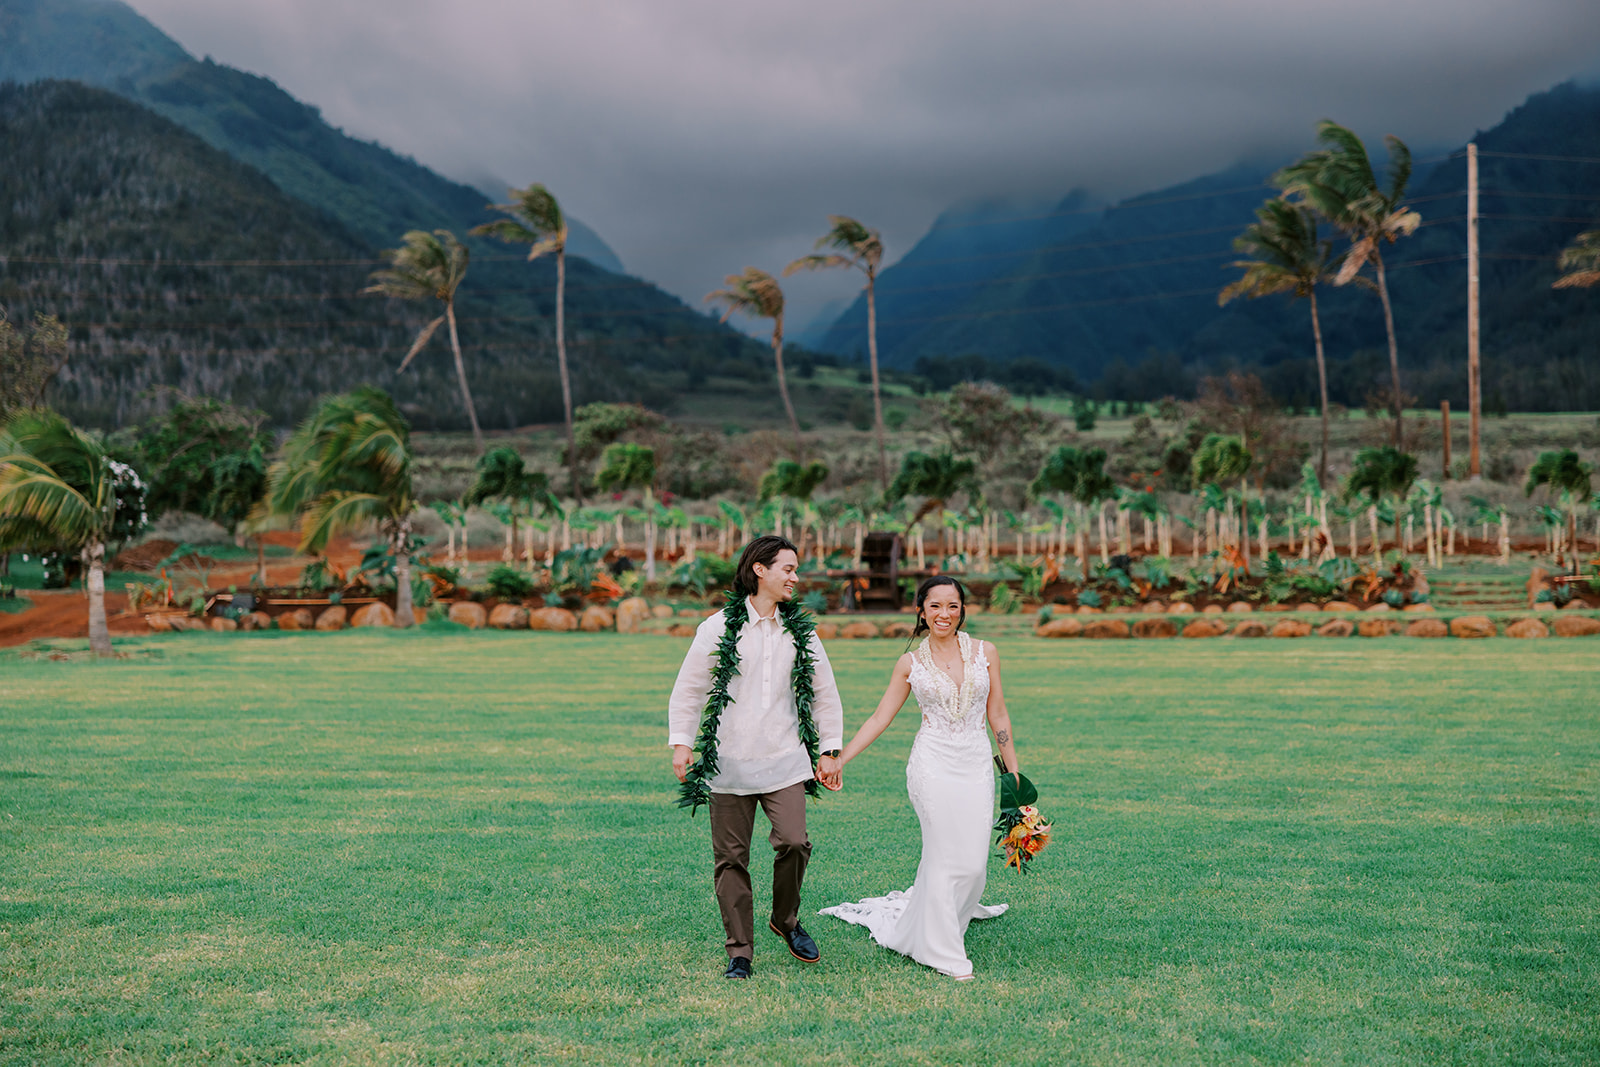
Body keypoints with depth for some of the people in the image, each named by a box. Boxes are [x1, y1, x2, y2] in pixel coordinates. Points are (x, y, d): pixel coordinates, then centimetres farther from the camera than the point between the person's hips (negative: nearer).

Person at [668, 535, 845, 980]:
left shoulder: (801, 631, 10)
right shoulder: (718, 627, 0)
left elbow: (825, 693, 17)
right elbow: (688, 689, 5)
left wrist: (831, 749, 14)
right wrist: (681, 743, -1)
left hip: (784, 761, 2)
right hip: (728, 764, -2)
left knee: (794, 843, -14)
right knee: (731, 858, 1)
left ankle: (786, 920, 14)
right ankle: (740, 952, 13)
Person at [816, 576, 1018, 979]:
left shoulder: (985, 653, 6)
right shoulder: (911, 664, 3)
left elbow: (998, 715, 10)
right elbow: (880, 718, 5)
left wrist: (1014, 773, 9)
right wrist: (838, 759, -1)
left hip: (976, 766, 3)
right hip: (933, 766, -2)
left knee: (973, 861, -1)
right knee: (946, 855, -7)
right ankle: (945, 953, 4)